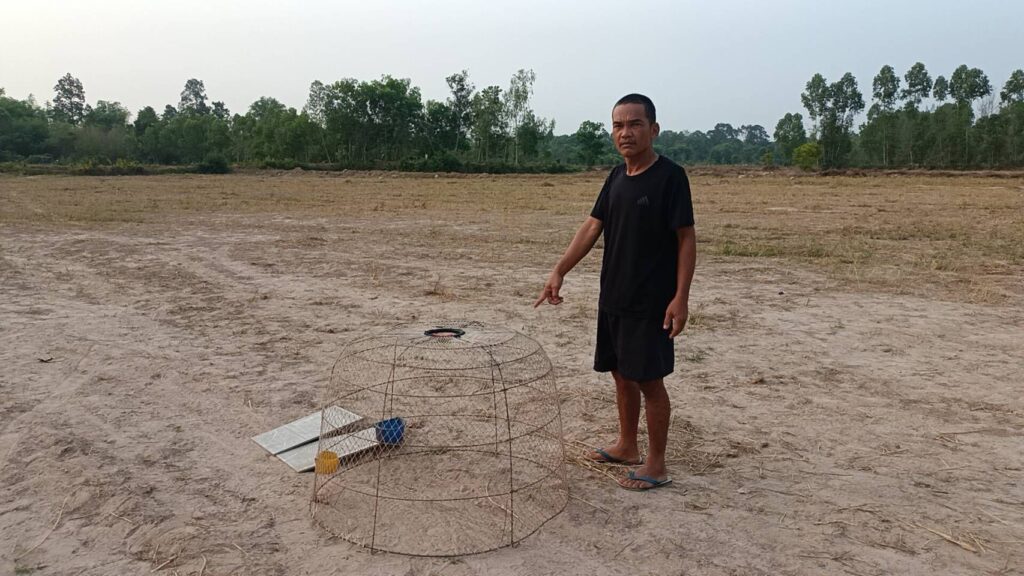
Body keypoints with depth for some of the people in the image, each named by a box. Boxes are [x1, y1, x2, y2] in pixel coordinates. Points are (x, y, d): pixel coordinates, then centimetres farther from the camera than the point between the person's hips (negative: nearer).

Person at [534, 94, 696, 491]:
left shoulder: (670, 176, -12)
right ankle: (627, 447, 33)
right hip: (613, 298, 7)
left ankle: (656, 466, 14)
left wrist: (680, 297, -18)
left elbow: (686, 239, -12)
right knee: (621, 374, 16)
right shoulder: (617, 176, 9)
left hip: (650, 304, -7)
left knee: (649, 380, 0)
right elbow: (592, 227, 8)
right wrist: (559, 271, -2)